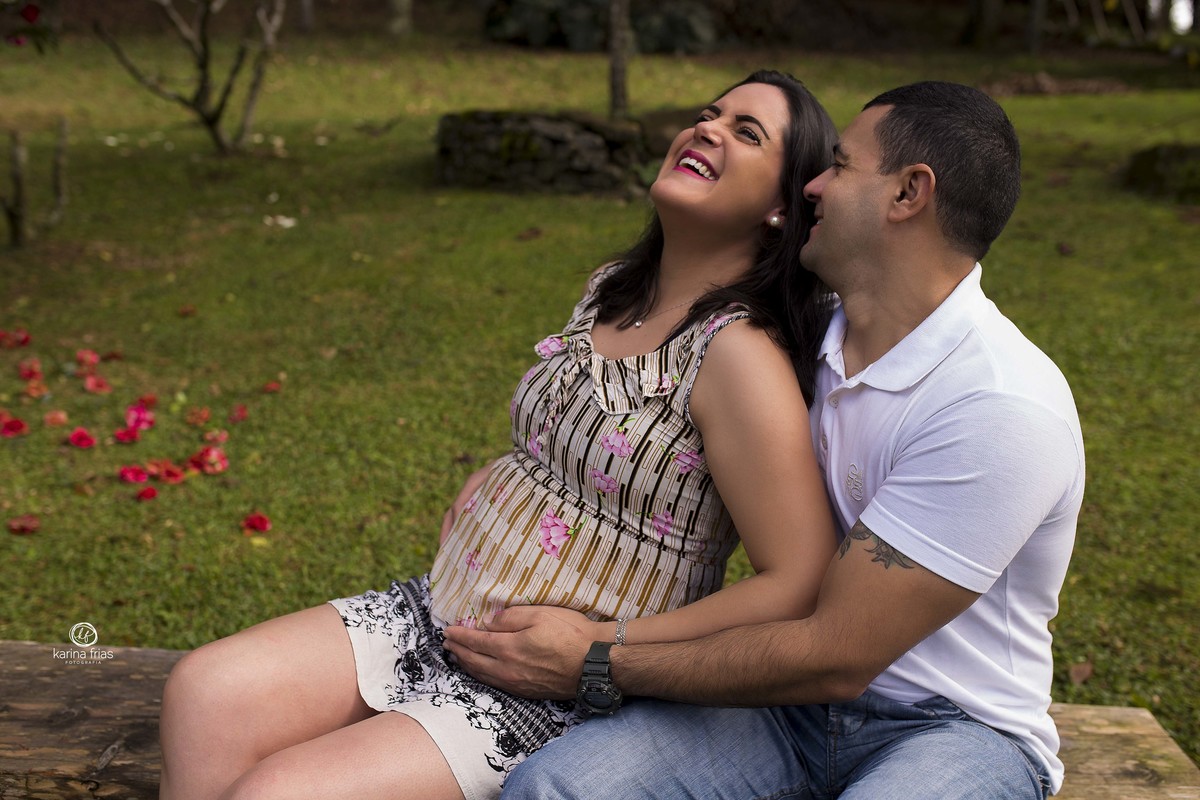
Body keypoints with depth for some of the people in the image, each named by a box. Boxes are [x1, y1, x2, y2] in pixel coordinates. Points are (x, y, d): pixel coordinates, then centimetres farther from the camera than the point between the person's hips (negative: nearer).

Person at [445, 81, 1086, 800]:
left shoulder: (1006, 409, -23)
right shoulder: (812, 342, 1)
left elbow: (833, 658, -22)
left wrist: (595, 665, -17)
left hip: (958, 729, -5)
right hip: (808, 696, 5)